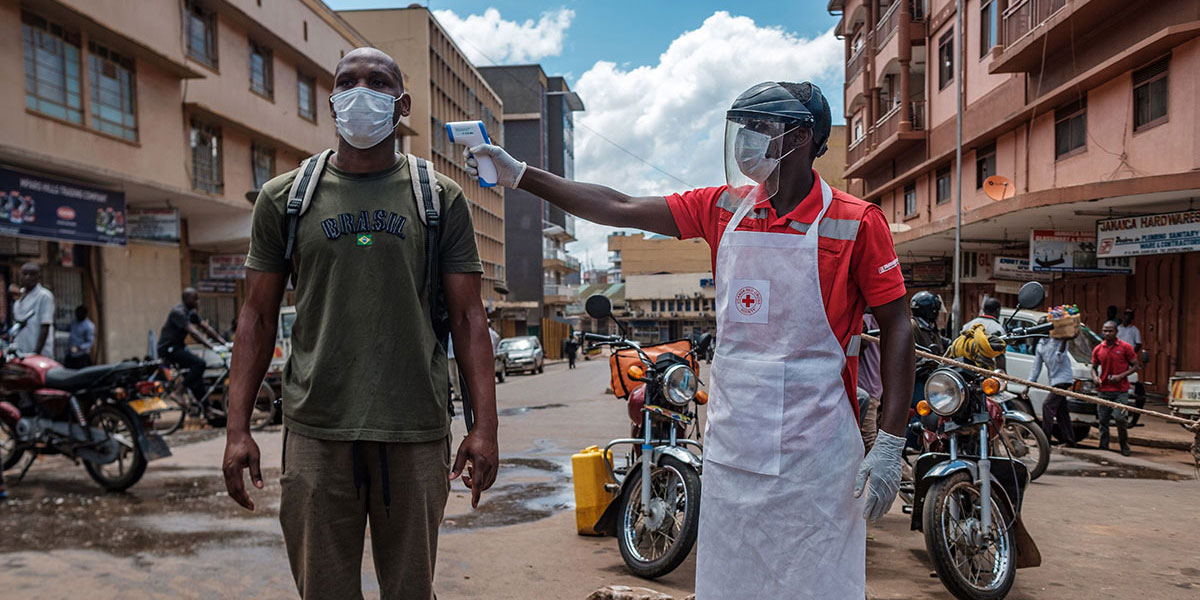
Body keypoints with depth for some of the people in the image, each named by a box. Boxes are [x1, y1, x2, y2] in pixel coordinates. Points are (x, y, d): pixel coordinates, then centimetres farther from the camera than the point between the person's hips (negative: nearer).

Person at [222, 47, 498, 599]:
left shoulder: (441, 198, 5)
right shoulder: (284, 197, 8)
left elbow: (467, 316, 3)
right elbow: (257, 317, 9)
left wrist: (485, 426, -5)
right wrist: (238, 429, 2)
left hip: (416, 433, 0)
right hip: (316, 431, 1)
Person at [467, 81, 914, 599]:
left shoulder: (857, 222, -6)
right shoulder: (724, 208, 6)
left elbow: (897, 328, -4)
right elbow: (621, 210, 6)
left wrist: (889, 445, -10)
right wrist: (519, 174, 5)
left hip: (815, 456, -4)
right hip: (731, 446, 4)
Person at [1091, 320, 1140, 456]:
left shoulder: (1125, 348, -2)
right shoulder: (1097, 350, 7)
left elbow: (1135, 366, 1)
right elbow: (1094, 367, 17)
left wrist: (1121, 376, -14)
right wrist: (1095, 377, -4)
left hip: (1121, 390, -3)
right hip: (1104, 390, 3)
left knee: (1119, 418, -11)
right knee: (1103, 420, 5)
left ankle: (1124, 446, 10)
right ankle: (1103, 447, 15)